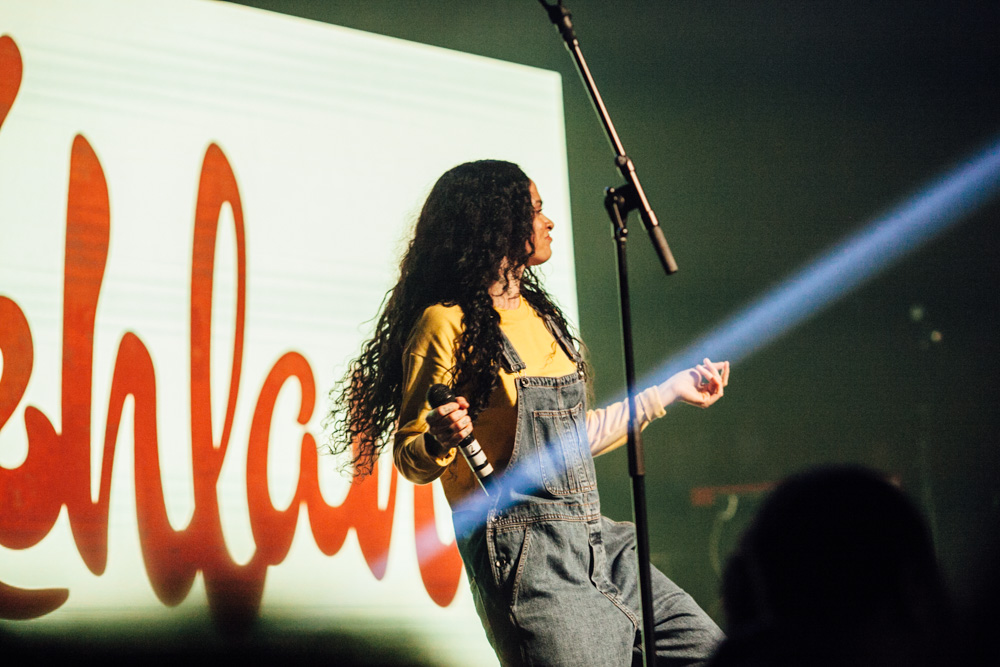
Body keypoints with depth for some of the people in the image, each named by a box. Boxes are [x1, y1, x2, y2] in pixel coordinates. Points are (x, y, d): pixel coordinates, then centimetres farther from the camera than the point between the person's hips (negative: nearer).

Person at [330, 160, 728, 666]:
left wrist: (671, 391, 31)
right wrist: (438, 440, -28)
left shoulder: (540, 317, 18)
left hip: (597, 546, 8)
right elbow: (412, 462, -5)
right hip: (526, 559, -8)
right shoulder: (447, 324, -7)